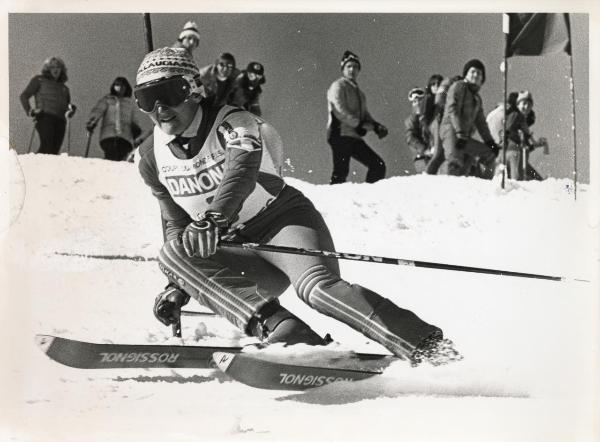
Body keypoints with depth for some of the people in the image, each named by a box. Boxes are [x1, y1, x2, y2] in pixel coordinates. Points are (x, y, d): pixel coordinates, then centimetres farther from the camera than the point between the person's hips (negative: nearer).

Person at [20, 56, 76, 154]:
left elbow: (67, 105, 32)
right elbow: (24, 96, 11)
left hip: (60, 121, 5)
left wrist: (71, 109, 6)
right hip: (45, 117, -5)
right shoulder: (39, 80, 15)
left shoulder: (64, 88, 28)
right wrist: (29, 111, -6)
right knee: (47, 146, -24)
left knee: (54, 150, -9)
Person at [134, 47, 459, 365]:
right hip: (239, 251, 6)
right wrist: (178, 287, 7)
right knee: (171, 255, -22)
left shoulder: (233, 123, -12)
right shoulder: (153, 161, 5)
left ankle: (430, 347, -45)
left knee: (317, 286, -36)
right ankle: (278, 327, -37)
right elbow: (177, 223, 18)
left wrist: (212, 219, -52)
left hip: (284, 219, -5)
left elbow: (242, 173, -33)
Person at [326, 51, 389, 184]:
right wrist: (359, 124, -15)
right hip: (341, 135, -8)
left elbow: (365, 114, 24)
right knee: (341, 171, -17)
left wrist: (376, 126, 3)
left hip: (355, 137, 8)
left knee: (378, 165, 1)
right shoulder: (338, 86, 0)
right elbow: (340, 111, -12)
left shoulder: (359, 92, 26)